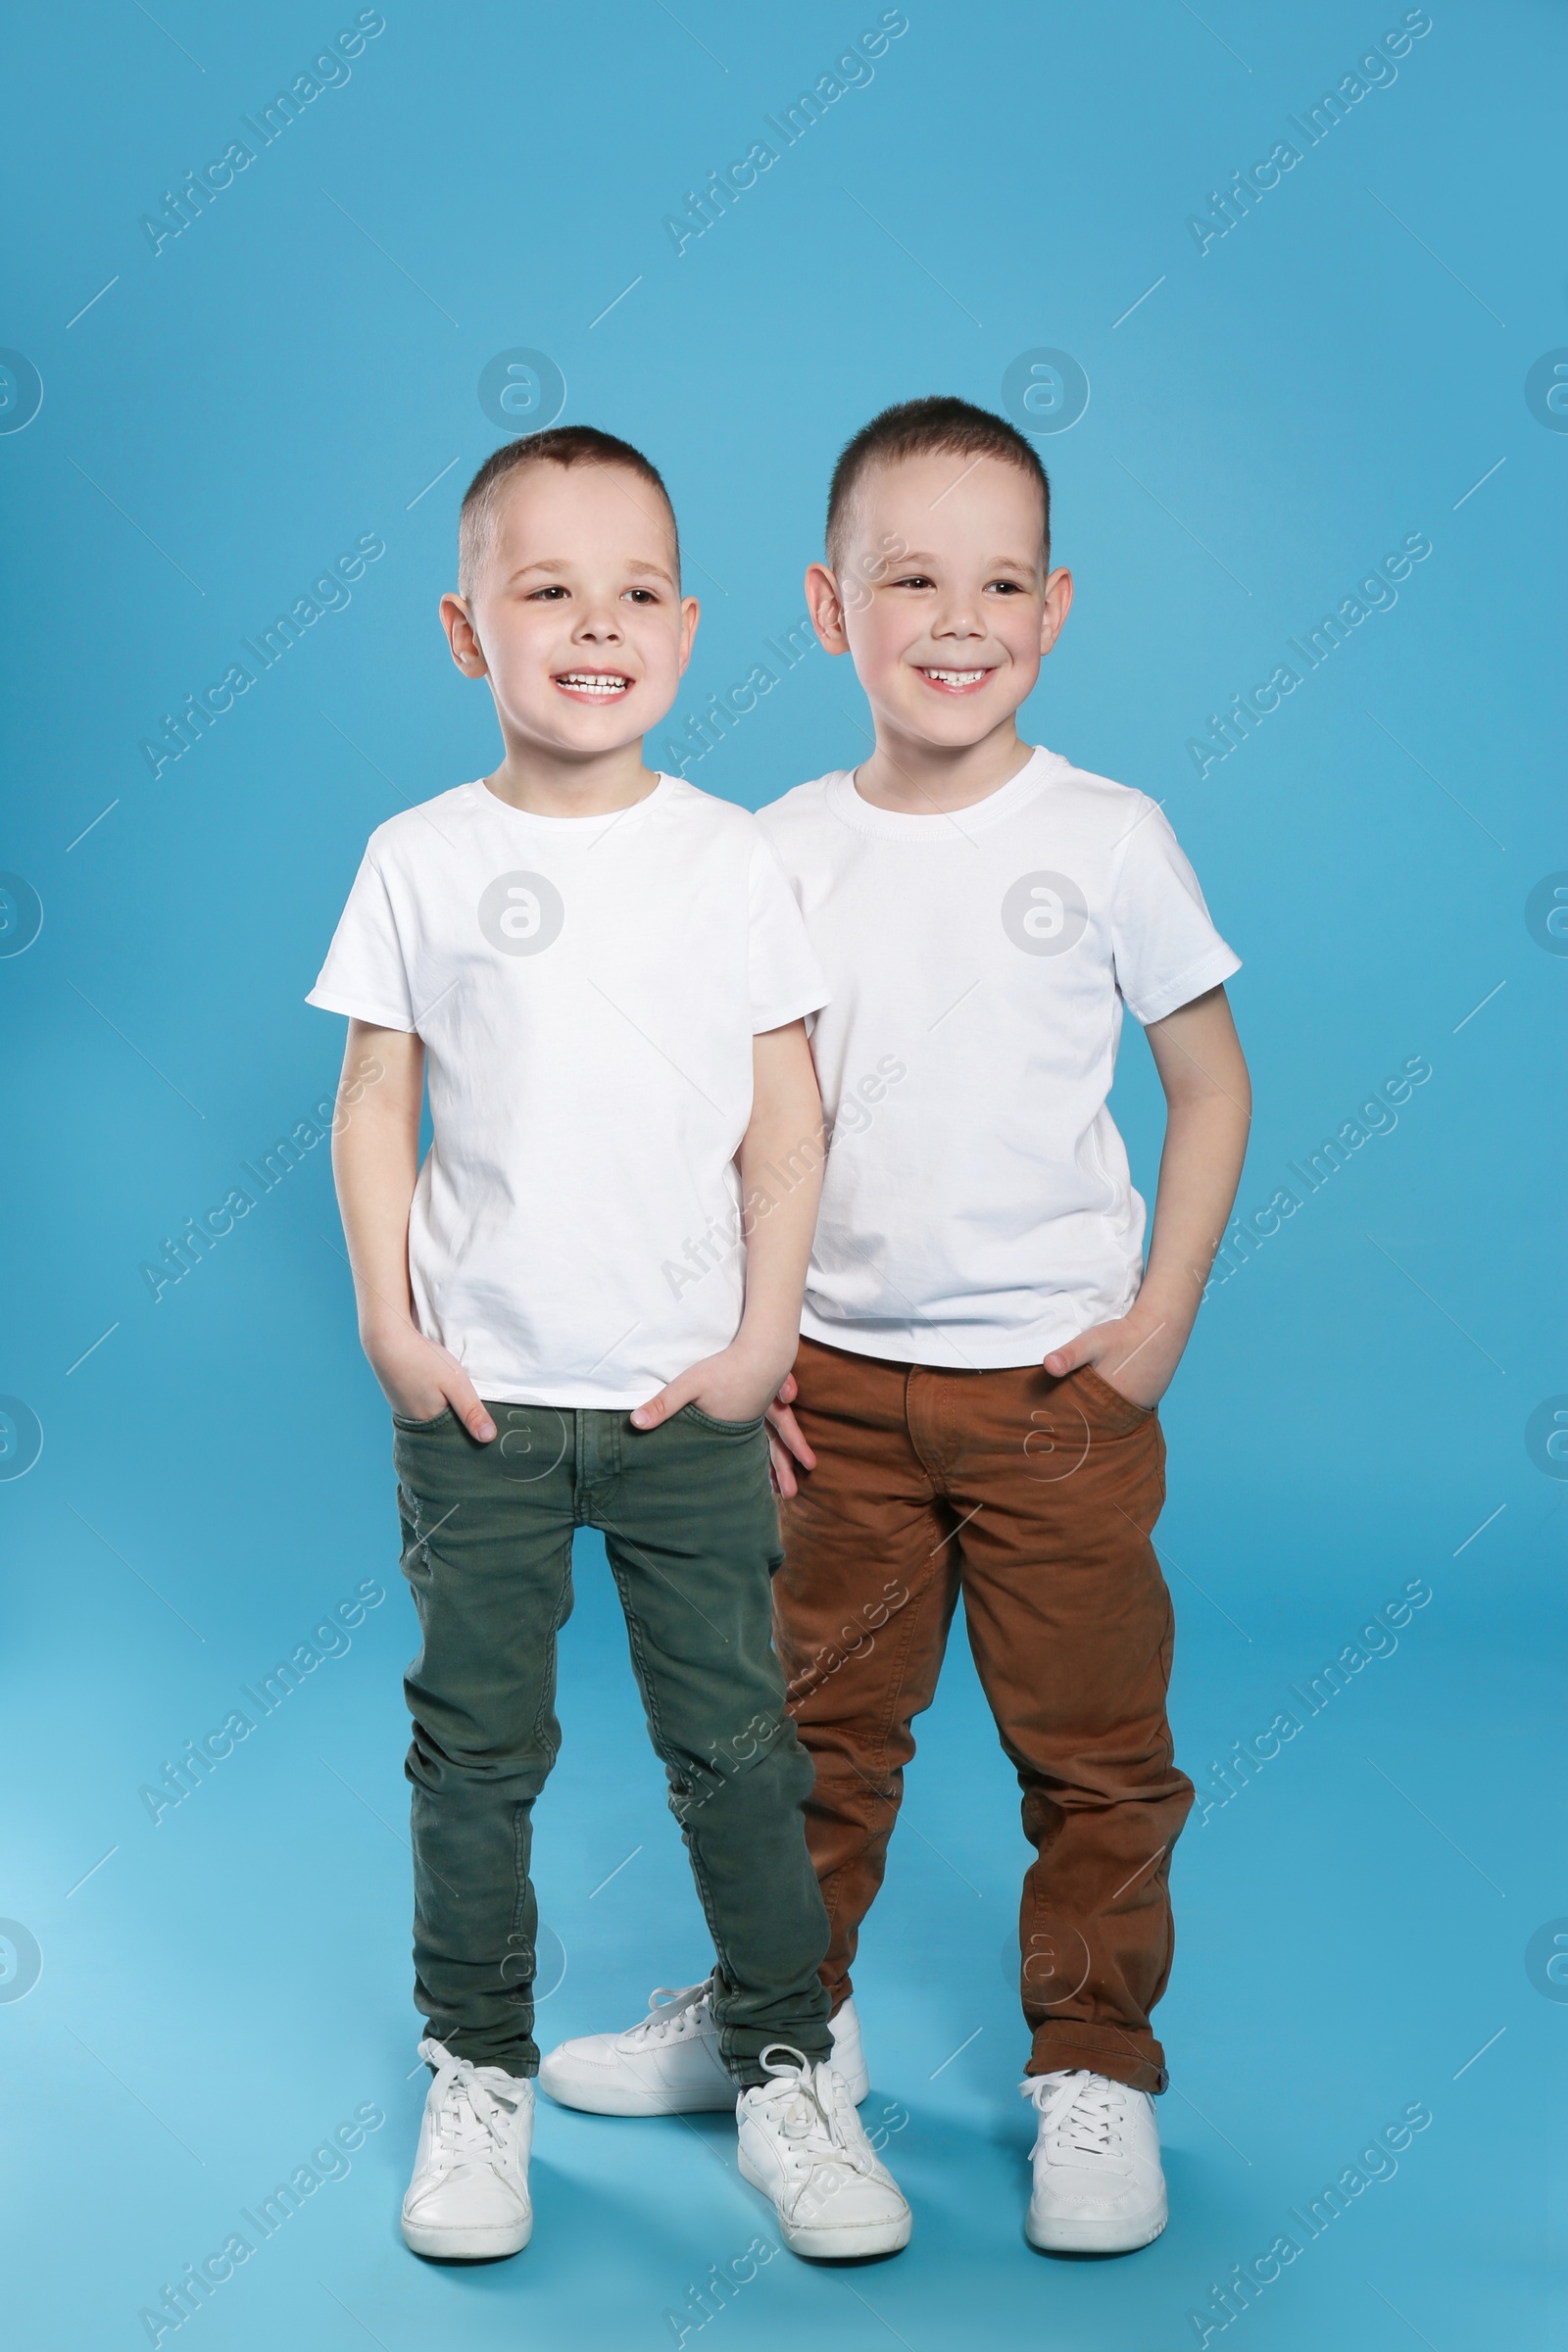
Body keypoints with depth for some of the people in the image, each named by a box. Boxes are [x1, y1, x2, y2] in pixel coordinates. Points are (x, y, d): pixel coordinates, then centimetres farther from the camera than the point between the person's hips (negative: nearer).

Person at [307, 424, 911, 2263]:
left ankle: (785, 2073, 22)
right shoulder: (420, 859, 0)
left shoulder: (729, 856, 1)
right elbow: (376, 1104, 3)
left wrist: (763, 1336, -3)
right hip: (476, 1396, 0)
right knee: (476, 1743, 9)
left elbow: (786, 1113, 2)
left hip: (691, 1394, 0)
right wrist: (388, 1327, -4)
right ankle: (477, 2075, 26)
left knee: (735, 1742, 6)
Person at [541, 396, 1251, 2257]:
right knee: (821, 1722, 16)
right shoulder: (781, 854, -1)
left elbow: (1210, 1083, 1)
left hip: (1059, 1383, -2)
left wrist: (1163, 1319, -6)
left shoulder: (1108, 840, -7)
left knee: (1093, 1749, 9)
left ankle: (1095, 2066, 27)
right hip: (835, 1379, 2)